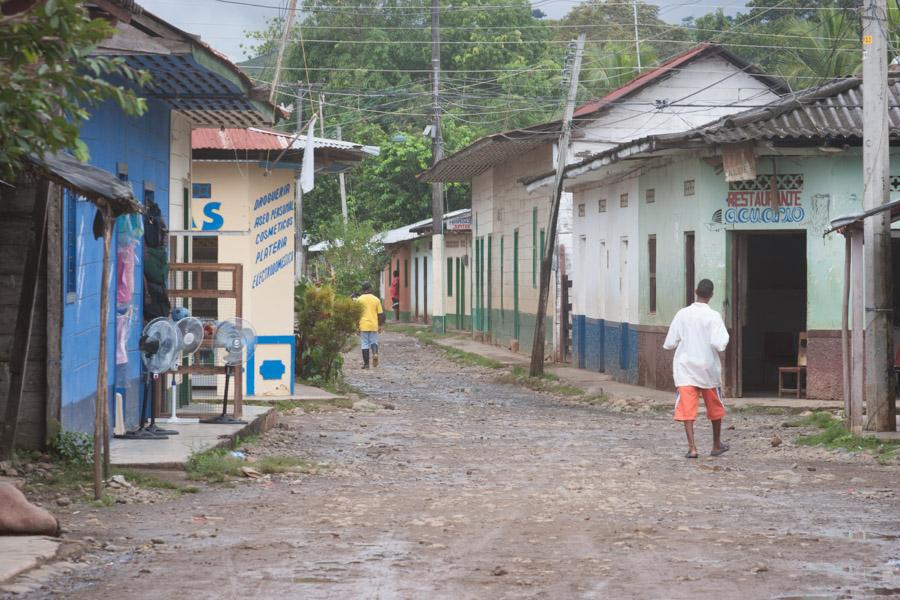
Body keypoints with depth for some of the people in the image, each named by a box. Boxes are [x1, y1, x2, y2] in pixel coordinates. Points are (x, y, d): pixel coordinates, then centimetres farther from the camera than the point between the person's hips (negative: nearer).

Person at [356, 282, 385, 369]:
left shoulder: (359, 299, -3)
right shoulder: (376, 299, 1)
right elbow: (380, 314, 3)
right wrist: (380, 326, 12)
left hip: (363, 325, -1)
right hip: (374, 325, 1)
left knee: (365, 344, 4)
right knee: (374, 341, 14)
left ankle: (366, 363, 3)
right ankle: (375, 353, -16)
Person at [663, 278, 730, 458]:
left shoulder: (682, 314, -3)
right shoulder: (714, 316, -11)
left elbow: (669, 344, 0)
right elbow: (719, 344, -19)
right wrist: (725, 335, 2)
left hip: (685, 368, 1)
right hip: (708, 369, 0)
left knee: (687, 408, -4)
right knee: (715, 408, 17)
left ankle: (692, 447, -17)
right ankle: (717, 445, 29)